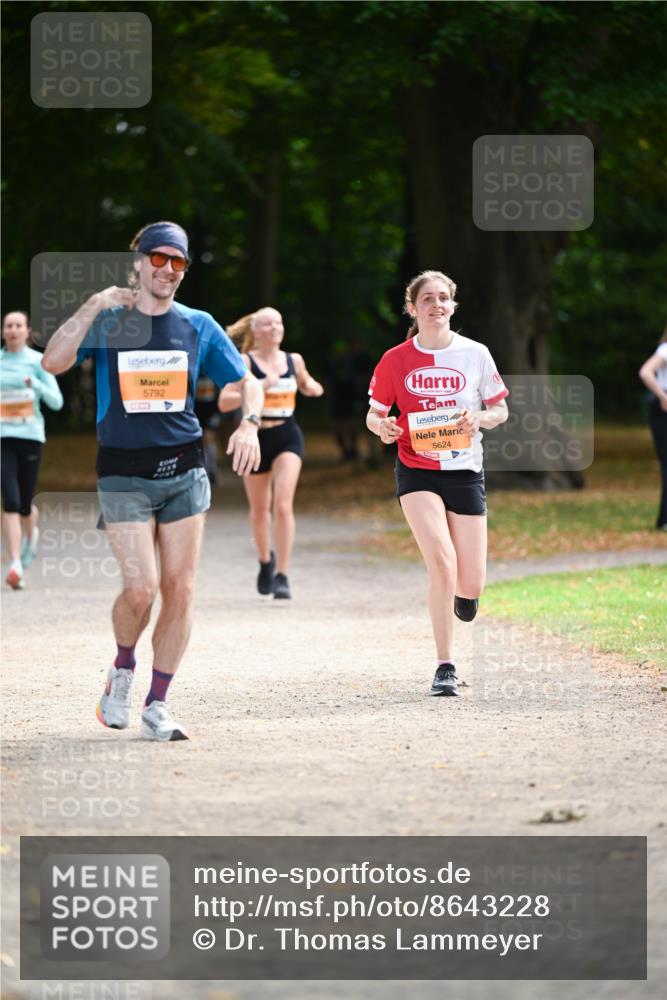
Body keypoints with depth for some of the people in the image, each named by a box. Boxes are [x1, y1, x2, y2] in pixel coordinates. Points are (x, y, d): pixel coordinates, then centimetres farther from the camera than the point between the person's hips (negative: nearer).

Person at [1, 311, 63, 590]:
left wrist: (36, 385, -19)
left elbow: (56, 402, -3)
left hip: (31, 436, 0)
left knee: (25, 504, 7)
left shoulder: (38, 361, 1)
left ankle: (31, 533, 44)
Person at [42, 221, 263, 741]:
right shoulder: (107, 322, 0)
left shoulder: (198, 326, 7)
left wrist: (249, 424, -8)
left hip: (184, 471, 3)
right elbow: (54, 362, -15)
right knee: (141, 588, -14)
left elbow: (248, 382, 11)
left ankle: (157, 706, 8)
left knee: (180, 590, -2)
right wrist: (94, 306, -20)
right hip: (124, 474, -3)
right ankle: (123, 668, 16)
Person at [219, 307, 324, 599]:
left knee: (283, 504, -16)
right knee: (259, 508, 15)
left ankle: (282, 575, -14)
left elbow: (308, 386, 25)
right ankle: (266, 560, 43)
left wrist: (313, 388, 1)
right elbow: (224, 402, -14)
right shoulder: (245, 362, -6)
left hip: (288, 436, 1)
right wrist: (257, 389, -26)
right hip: (256, 438, -1)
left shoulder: (294, 361, 5)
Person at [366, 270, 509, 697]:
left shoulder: (475, 354, 0)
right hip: (417, 471, -1)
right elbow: (374, 412, 8)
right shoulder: (395, 360, -2)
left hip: (465, 470, 1)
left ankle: (462, 592, 39)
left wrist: (479, 418, -14)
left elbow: (500, 409, 8)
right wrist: (381, 426, -15)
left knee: (471, 584, -2)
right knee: (442, 561, -21)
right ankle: (445, 666, -11)